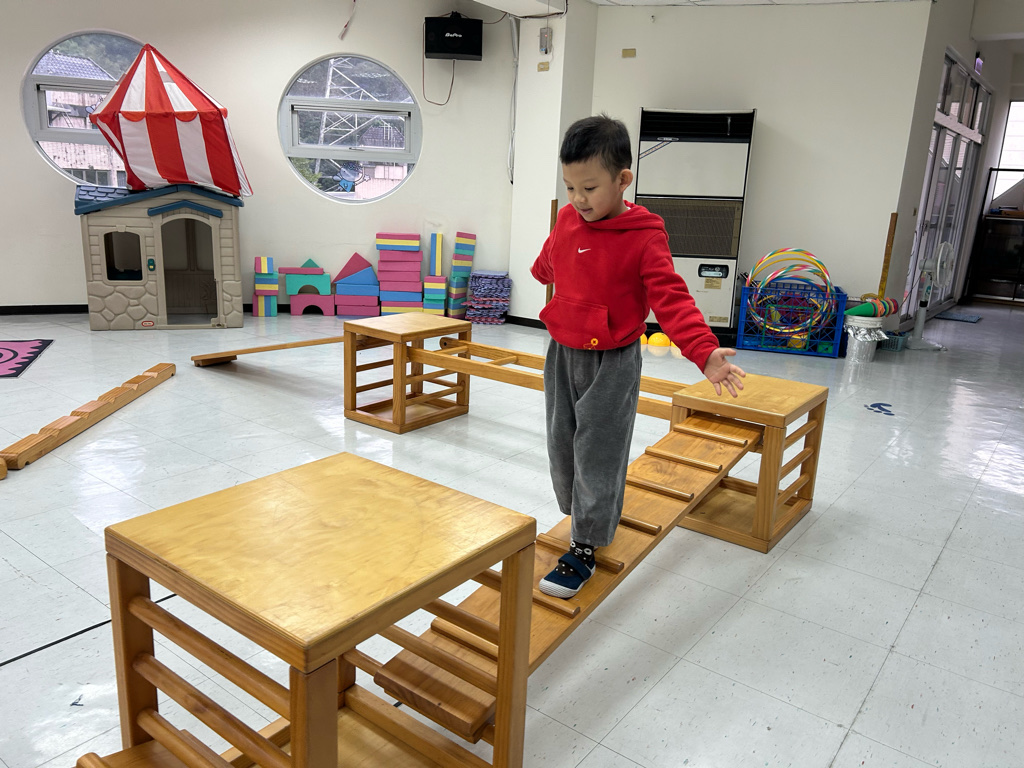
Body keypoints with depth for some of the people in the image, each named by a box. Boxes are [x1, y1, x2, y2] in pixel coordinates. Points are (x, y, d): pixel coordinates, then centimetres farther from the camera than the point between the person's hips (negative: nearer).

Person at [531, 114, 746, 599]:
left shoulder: (644, 238, -17)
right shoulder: (567, 220, 0)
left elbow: (672, 300, -22)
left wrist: (705, 353, -35)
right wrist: (543, 273, 46)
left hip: (611, 364, -6)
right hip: (562, 355, 6)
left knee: (598, 455, 1)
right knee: (562, 446, 14)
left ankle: (585, 547, 17)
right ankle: (581, 516, 38)